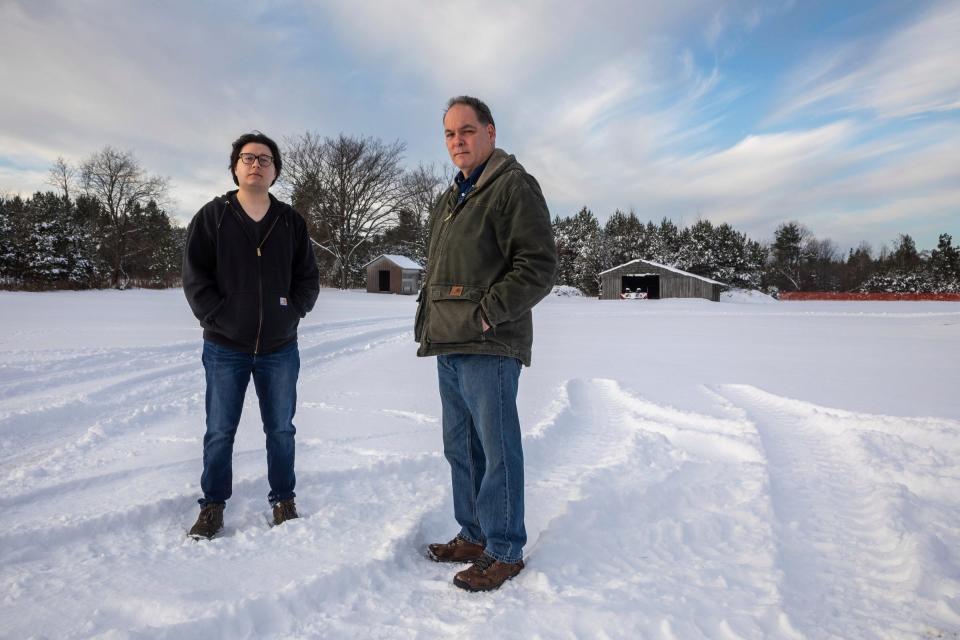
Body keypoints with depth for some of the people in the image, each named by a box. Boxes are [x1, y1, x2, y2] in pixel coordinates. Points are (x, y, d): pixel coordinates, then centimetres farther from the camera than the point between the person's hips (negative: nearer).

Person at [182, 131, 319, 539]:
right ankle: (213, 506, 22)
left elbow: (308, 277, 7)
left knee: (281, 429, 10)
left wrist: (292, 313, -6)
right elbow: (194, 276, -3)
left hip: (280, 348, 2)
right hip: (225, 348, -1)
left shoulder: (291, 221, 7)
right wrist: (218, 317, -11)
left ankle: (284, 501, 24)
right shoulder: (212, 216, 1)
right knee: (219, 431, 7)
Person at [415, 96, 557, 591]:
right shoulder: (449, 200, 21)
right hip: (449, 348, 9)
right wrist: (428, 322, 13)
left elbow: (538, 267, -15)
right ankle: (473, 536, 31)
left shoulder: (513, 187, -6)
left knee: (496, 452, 0)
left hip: (488, 348, -9)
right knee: (460, 448, 16)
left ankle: (504, 551, 15)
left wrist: (487, 313, -18)